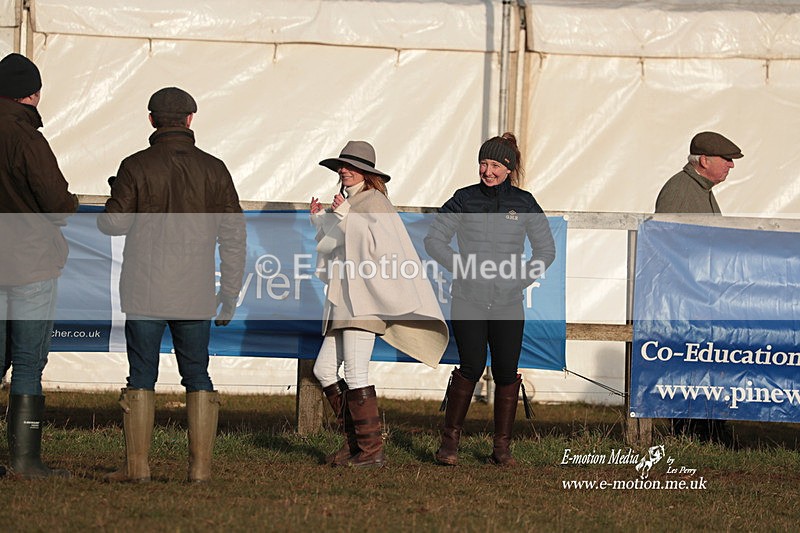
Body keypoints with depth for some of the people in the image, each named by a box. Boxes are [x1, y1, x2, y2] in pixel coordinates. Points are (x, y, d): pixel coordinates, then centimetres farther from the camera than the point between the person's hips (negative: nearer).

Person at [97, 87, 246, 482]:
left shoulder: (136, 167, -5)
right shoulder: (213, 169, 3)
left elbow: (112, 223, -5)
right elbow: (233, 235, 3)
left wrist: (120, 199, 18)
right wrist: (231, 294, 10)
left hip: (144, 292, -2)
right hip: (195, 294, 2)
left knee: (141, 377, 3)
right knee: (197, 376, 9)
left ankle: (136, 464, 0)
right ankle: (200, 465, 4)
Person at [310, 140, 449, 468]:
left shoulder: (374, 202, -5)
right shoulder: (349, 204, 21)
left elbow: (378, 245, -18)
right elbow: (332, 251, 25)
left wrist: (346, 218, -20)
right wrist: (320, 221, 14)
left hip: (365, 300, -9)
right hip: (342, 301, 9)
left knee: (355, 374, -11)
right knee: (324, 370, 6)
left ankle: (372, 450, -8)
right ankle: (353, 441, 11)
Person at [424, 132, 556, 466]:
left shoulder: (524, 204, 6)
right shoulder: (465, 200, 4)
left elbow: (546, 250, 15)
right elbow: (434, 240, 8)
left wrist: (521, 280, 3)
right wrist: (463, 269, -2)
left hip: (508, 303, 1)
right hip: (468, 301, -1)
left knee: (506, 372, -2)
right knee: (472, 366, -14)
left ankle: (502, 448, 7)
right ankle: (450, 439, -2)